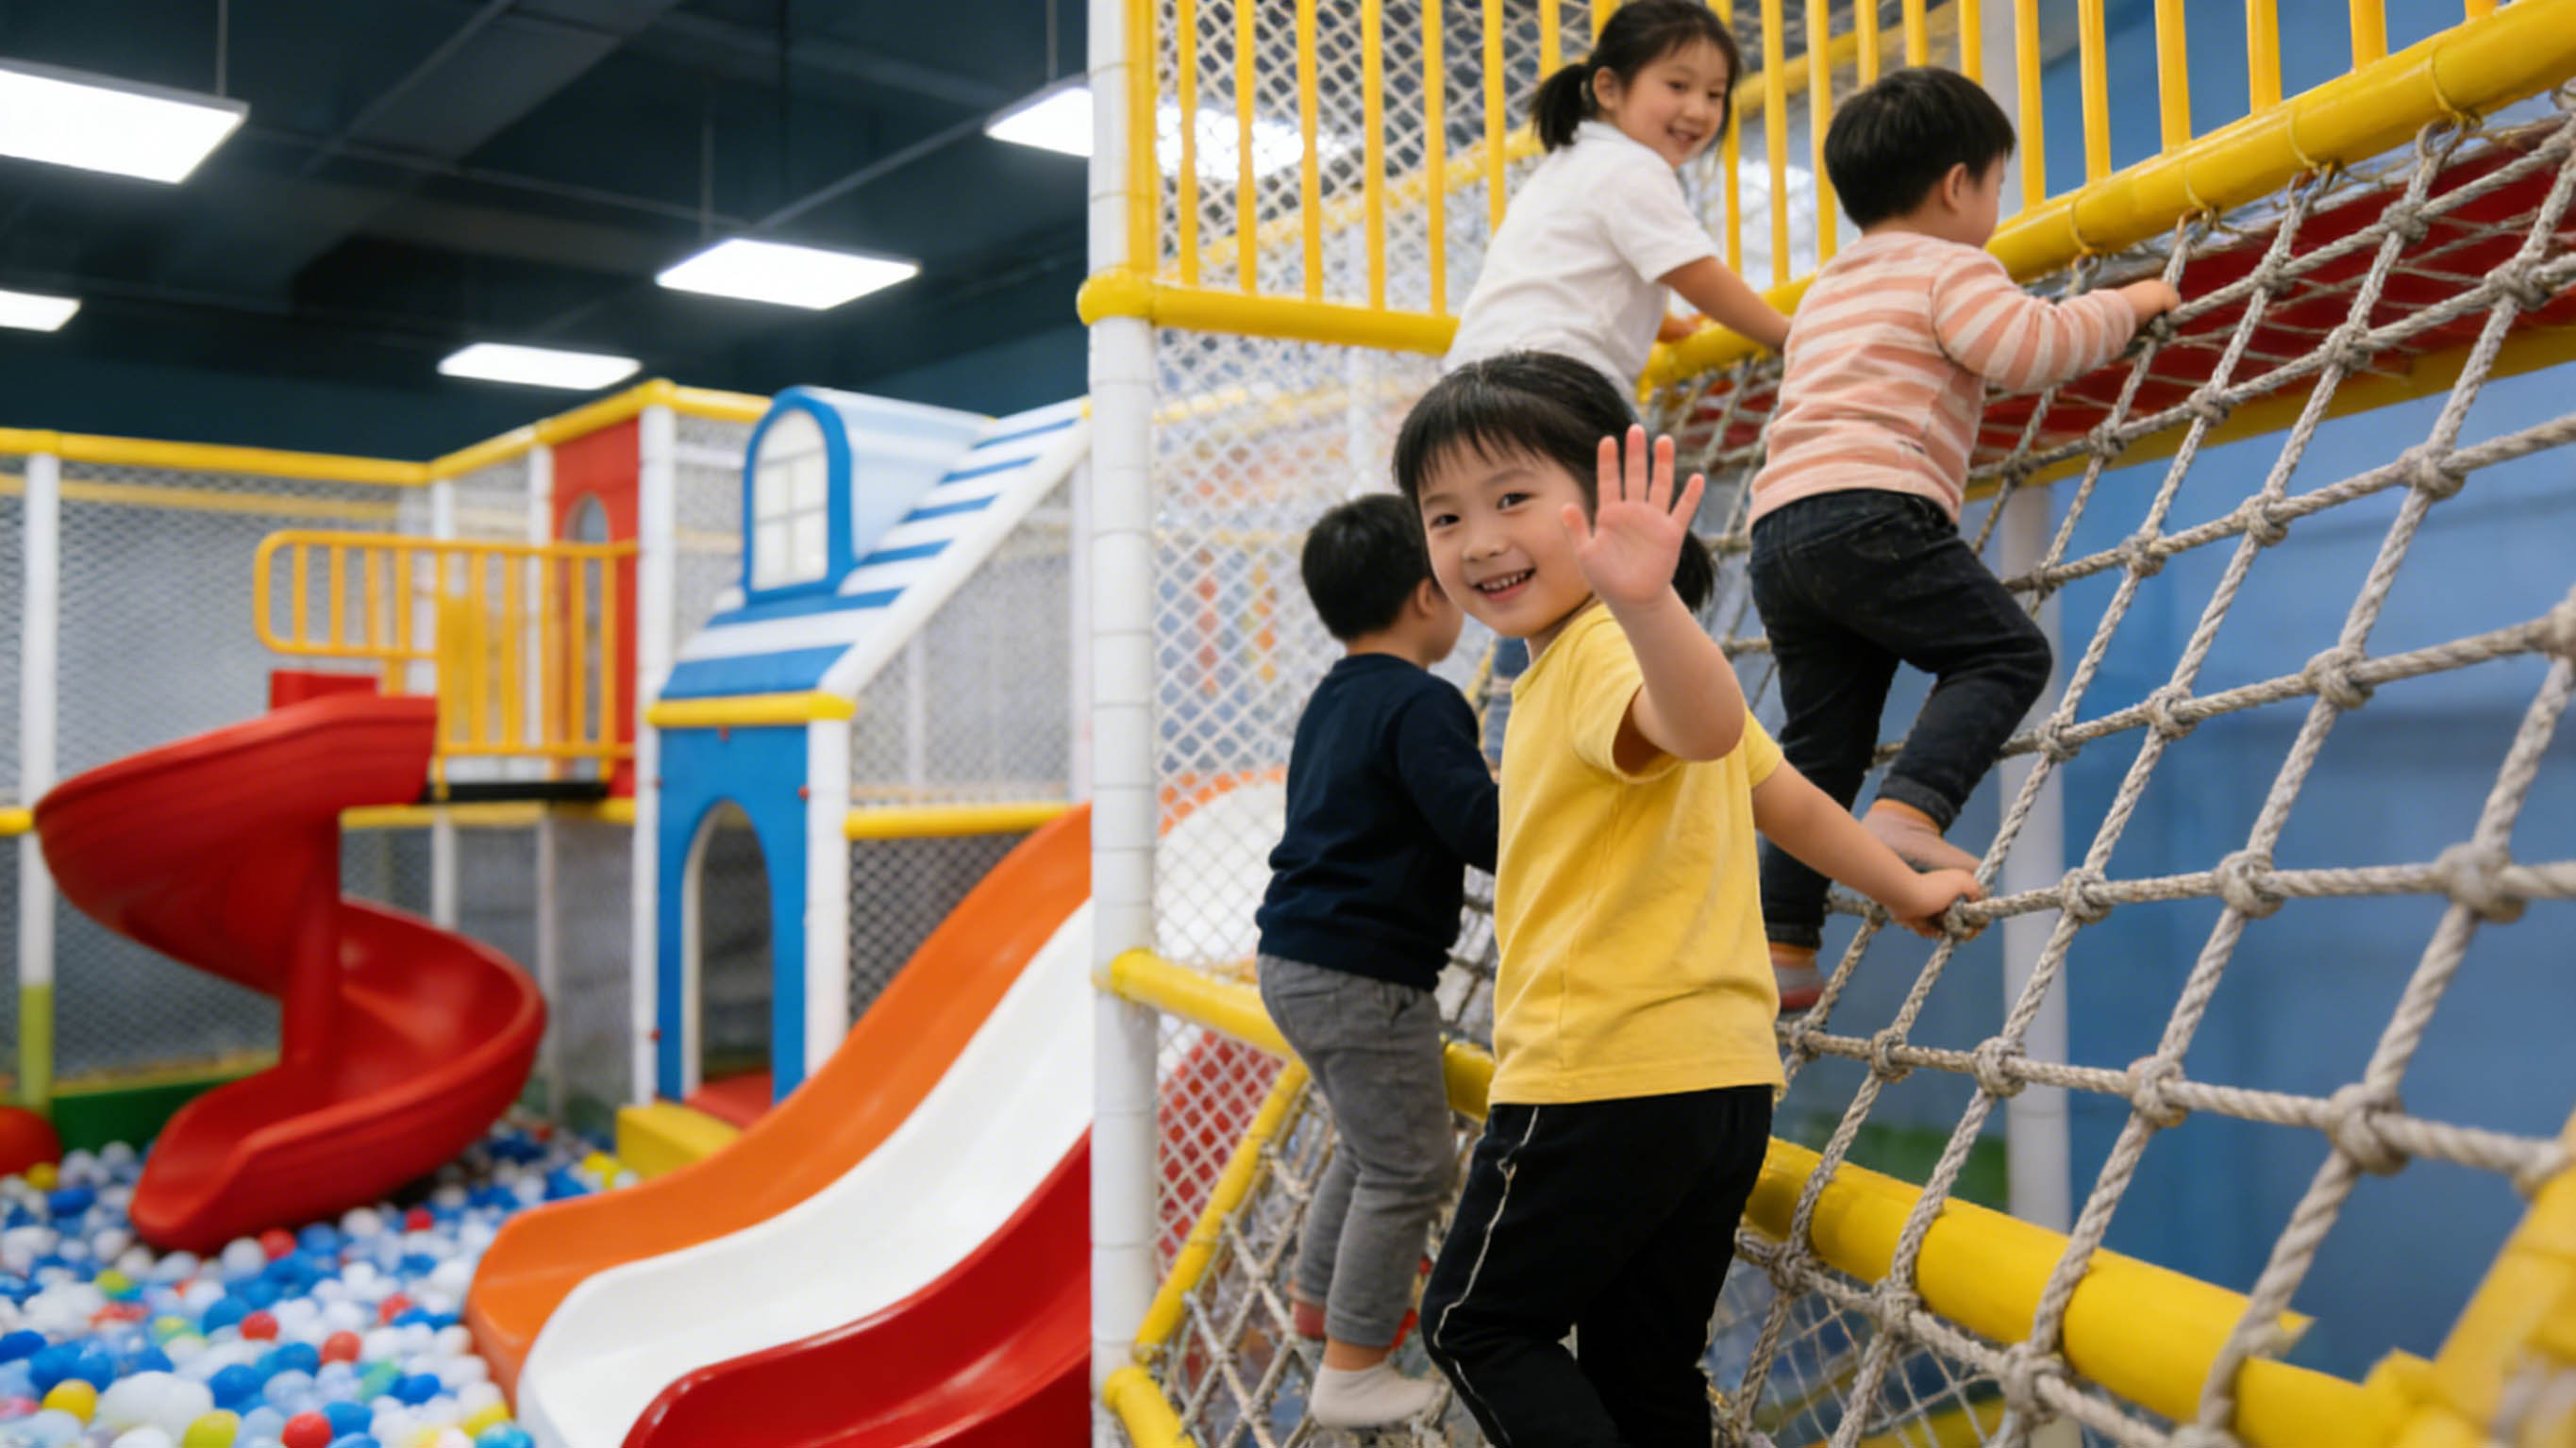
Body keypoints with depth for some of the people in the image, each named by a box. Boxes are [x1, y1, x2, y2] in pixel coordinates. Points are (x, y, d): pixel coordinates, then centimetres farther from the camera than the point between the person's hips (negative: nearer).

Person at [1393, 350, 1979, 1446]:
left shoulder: (1600, 651, -14)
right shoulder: (1624, 658, 17)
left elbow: (1706, 725, -38)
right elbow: (1784, 795, 25)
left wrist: (1644, 600, -56)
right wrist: (1904, 890, 36)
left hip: (1603, 1079, -10)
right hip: (1722, 1073, 10)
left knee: (1476, 1320, 8)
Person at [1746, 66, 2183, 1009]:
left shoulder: (1826, 291, 33)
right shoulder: (1950, 268, 7)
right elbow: (2029, 349, -9)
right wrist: (2124, 305, 8)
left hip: (1779, 523, 8)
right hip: (1870, 509, -8)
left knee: (1819, 748, 9)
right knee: (2004, 651, -1)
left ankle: (1783, 946, 7)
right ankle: (1906, 815, -21)